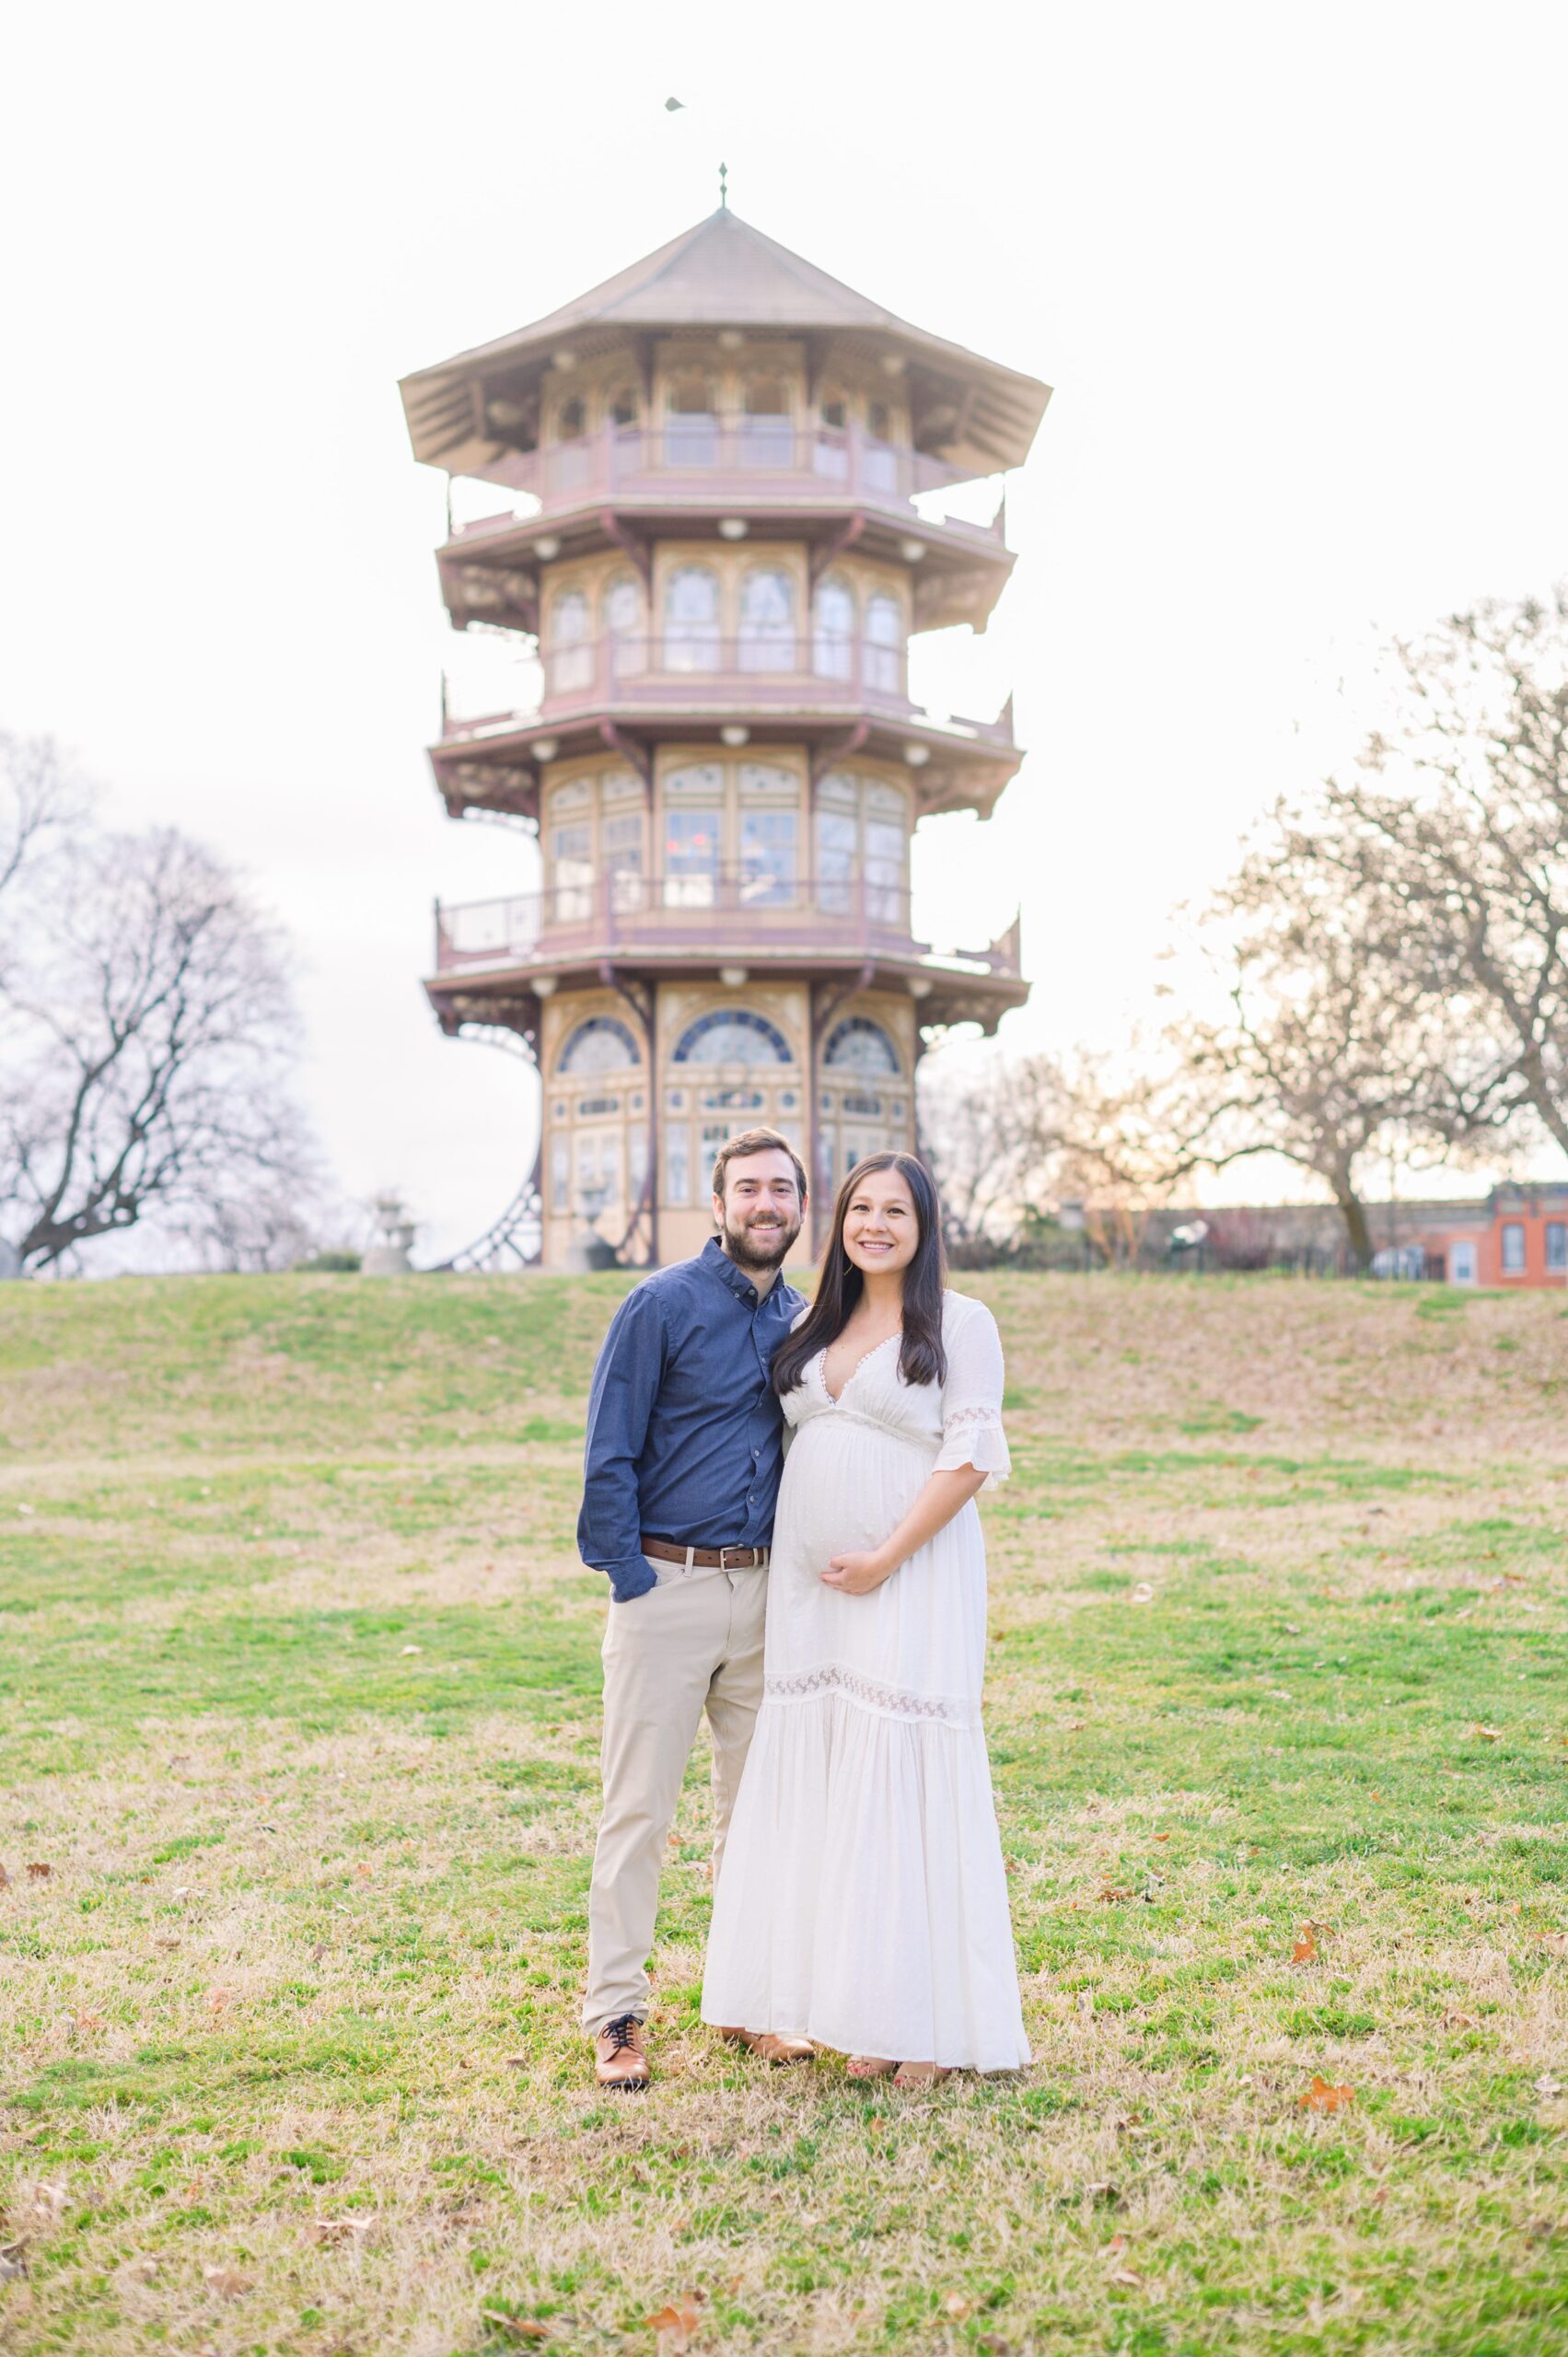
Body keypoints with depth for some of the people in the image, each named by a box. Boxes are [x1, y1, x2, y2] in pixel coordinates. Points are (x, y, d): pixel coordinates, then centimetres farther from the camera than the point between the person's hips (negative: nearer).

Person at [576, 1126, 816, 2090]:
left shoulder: (804, 1320, 10)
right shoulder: (663, 1306, -5)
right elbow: (610, 1457, -6)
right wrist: (631, 1582, -11)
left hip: (768, 1594, 5)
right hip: (668, 1585, -5)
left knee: (759, 1803, 11)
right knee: (640, 1805, -1)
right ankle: (616, 2013, 9)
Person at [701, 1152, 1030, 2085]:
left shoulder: (960, 1323, -3)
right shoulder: (821, 1328, 15)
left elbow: (971, 1456, -10)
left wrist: (884, 1558, -15)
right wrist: (812, 1572, 8)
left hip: (912, 1582, -6)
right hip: (810, 1588, 6)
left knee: (909, 1777, -5)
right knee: (824, 1783, 6)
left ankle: (931, 2023, 3)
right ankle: (855, 2007, 15)